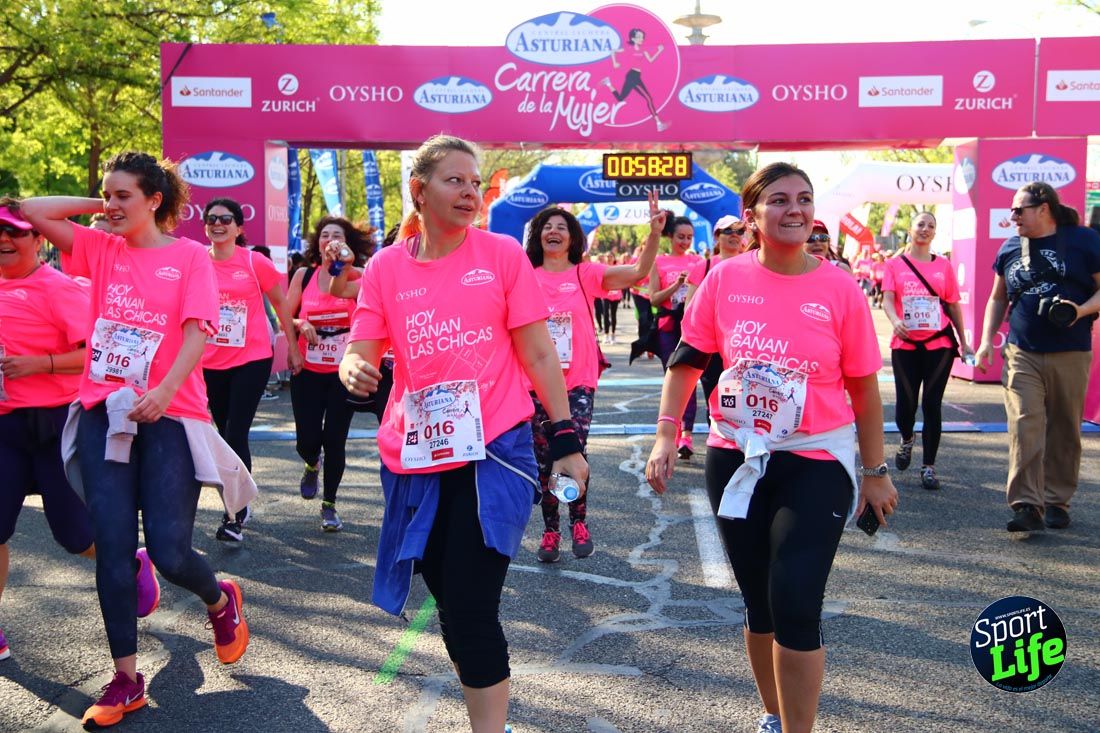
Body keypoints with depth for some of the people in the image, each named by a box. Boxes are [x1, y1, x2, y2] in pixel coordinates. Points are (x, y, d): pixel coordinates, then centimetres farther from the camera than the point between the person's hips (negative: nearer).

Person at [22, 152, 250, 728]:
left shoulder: (190, 256, -1)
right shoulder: (101, 249, 11)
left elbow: (197, 333, -11)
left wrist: (164, 391, -23)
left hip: (168, 415, -4)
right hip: (104, 414, 4)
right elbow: (33, 212, 9)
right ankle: (125, 680, 14)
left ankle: (220, 600, 28)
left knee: (169, 553, -7)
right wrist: (98, 207, 7)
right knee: (112, 549, 1)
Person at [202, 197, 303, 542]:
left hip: (251, 361, -4)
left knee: (236, 435, -9)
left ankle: (235, 516, 0)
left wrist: (293, 348, 5)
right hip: (209, 363, 4)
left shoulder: (255, 262, -6)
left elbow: (280, 303, 4)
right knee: (219, 436, 12)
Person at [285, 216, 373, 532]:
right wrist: (301, 324, -13)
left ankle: (329, 505, 17)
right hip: (308, 371, 1)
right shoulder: (304, 275, 2)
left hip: (343, 372, -1)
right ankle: (312, 465, 39)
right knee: (307, 439, 1)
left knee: (335, 439, 0)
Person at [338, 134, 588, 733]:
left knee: (471, 611, -8)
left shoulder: (502, 254, -1)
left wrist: (566, 441, -3)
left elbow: (538, 353, 0)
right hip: (416, 461, 3)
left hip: (494, 452, -3)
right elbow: (359, 355, 1)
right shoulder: (385, 268, 4)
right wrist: (354, 370, -23)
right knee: (451, 607, 15)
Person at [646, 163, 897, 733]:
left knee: (795, 605, -10)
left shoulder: (839, 289, -6)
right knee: (758, 603, 15)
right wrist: (666, 436, -7)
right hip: (735, 460, 2)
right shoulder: (725, 279, -3)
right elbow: (686, 362, 3)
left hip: (816, 463, -2)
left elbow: (863, 388, 0)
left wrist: (876, 472, 4)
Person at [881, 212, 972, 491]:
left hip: (939, 344, 1)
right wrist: (895, 321, -26)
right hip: (905, 344, 0)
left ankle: (929, 466, 7)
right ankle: (907, 439, 34)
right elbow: (887, 298, -6)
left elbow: (953, 306, 12)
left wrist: (963, 342, 11)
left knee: (932, 405, -1)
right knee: (906, 402, 0)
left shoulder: (944, 266, 9)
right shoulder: (895, 264, 5)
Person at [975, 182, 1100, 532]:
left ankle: (1057, 502, 19)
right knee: (1024, 427, -10)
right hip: (1022, 354, 2)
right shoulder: (1010, 248, 11)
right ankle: (1028, 505, -10)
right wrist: (987, 340, 9)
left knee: (1065, 431, 7)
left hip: (1070, 356, -2)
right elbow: (998, 297, 20)